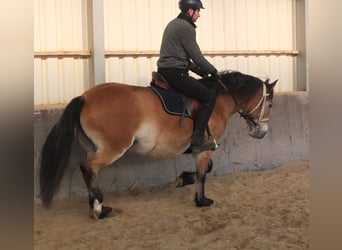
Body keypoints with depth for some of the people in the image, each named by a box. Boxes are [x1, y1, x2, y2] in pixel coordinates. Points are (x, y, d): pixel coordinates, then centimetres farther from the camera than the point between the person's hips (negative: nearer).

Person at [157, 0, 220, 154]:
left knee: (204, 90, 23)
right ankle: (198, 140, -13)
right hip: (176, 73, -10)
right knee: (209, 96, -9)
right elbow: (196, 56, -11)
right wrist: (213, 71, 4)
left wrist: (201, 71, 19)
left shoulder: (173, 24, 20)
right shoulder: (186, 27, -11)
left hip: (164, 71, 10)